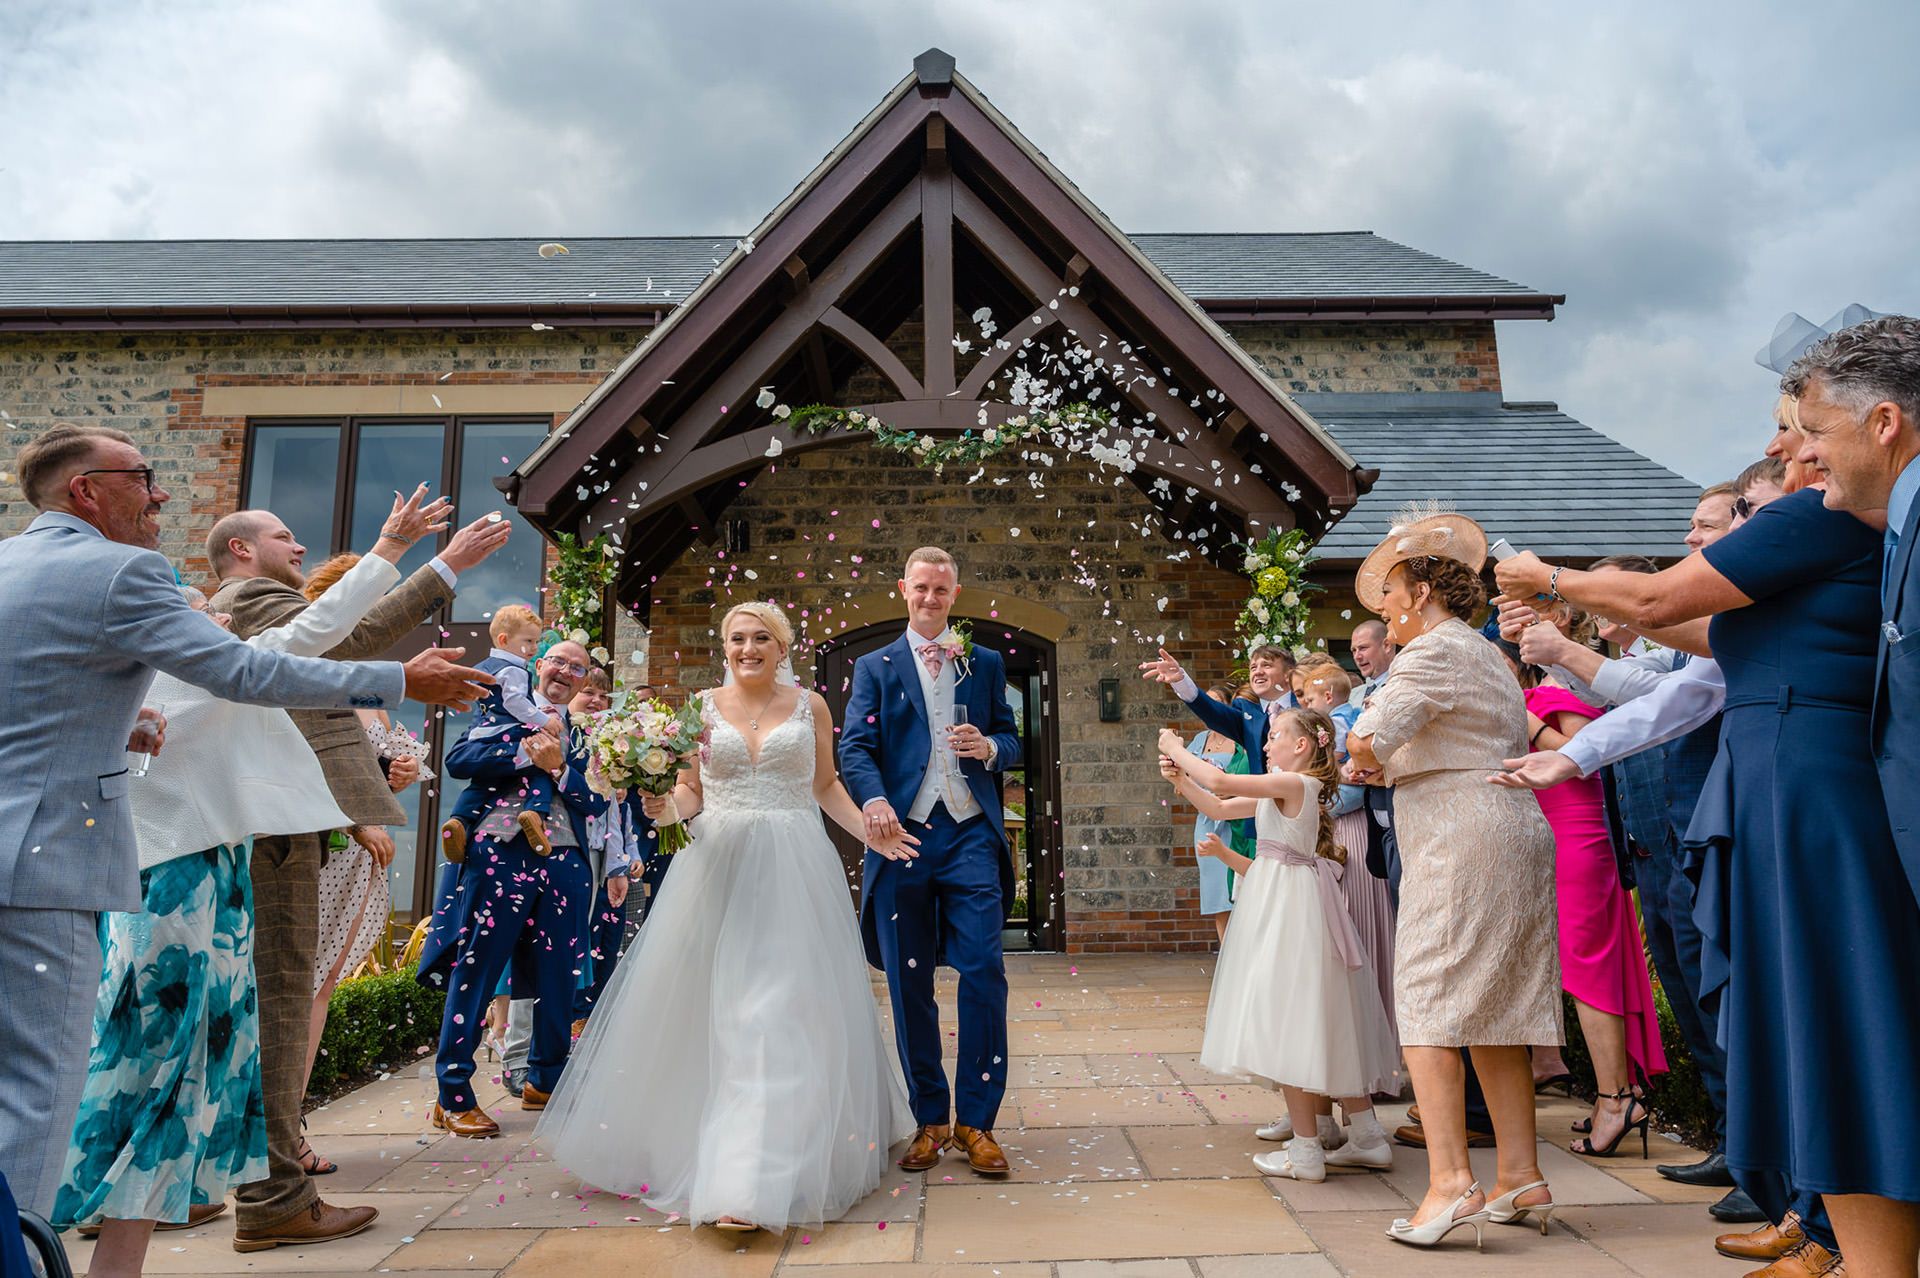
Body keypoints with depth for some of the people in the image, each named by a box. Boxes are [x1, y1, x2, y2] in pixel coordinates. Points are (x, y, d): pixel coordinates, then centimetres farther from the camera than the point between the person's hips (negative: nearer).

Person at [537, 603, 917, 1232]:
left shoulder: (811, 706, 7)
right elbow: (689, 791, 10)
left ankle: (755, 1185, -6)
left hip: (794, 871, -1)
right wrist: (664, 807, -11)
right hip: (719, 866, 2)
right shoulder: (702, 708, 8)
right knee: (706, 1007, 5)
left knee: (779, 1012, -7)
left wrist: (869, 832, 1)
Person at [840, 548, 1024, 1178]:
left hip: (971, 833, 0)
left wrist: (990, 746, -9)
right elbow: (855, 747, -1)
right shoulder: (875, 666, 11)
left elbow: (1013, 741, 15)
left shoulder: (985, 663, 15)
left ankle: (976, 1120, 9)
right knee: (909, 984, 6)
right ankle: (929, 1119, 20)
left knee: (984, 972, -6)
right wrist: (873, 799, -21)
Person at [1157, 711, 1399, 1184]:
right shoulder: (1277, 794, 15)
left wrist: (1177, 749, -10)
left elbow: (1220, 780, -23)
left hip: (1290, 911, -10)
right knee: (1320, 1025, 14)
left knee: (1291, 1023, -5)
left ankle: (1306, 1153, 3)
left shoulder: (1294, 783, -14)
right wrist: (1180, 778, 7)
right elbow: (1218, 807, 18)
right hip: (1279, 907, 10)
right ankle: (1366, 1136, 22)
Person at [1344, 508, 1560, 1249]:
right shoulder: (1488, 654, 22)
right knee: (1495, 1016, 12)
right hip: (1514, 835, 10)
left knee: (1427, 1004, -8)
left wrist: (1374, 762, 2)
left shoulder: (1434, 651, -9)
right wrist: (1393, 769, 14)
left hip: (1460, 845, -10)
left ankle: (1451, 1181, -10)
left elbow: (1368, 739, -21)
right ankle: (1522, 1178, 16)